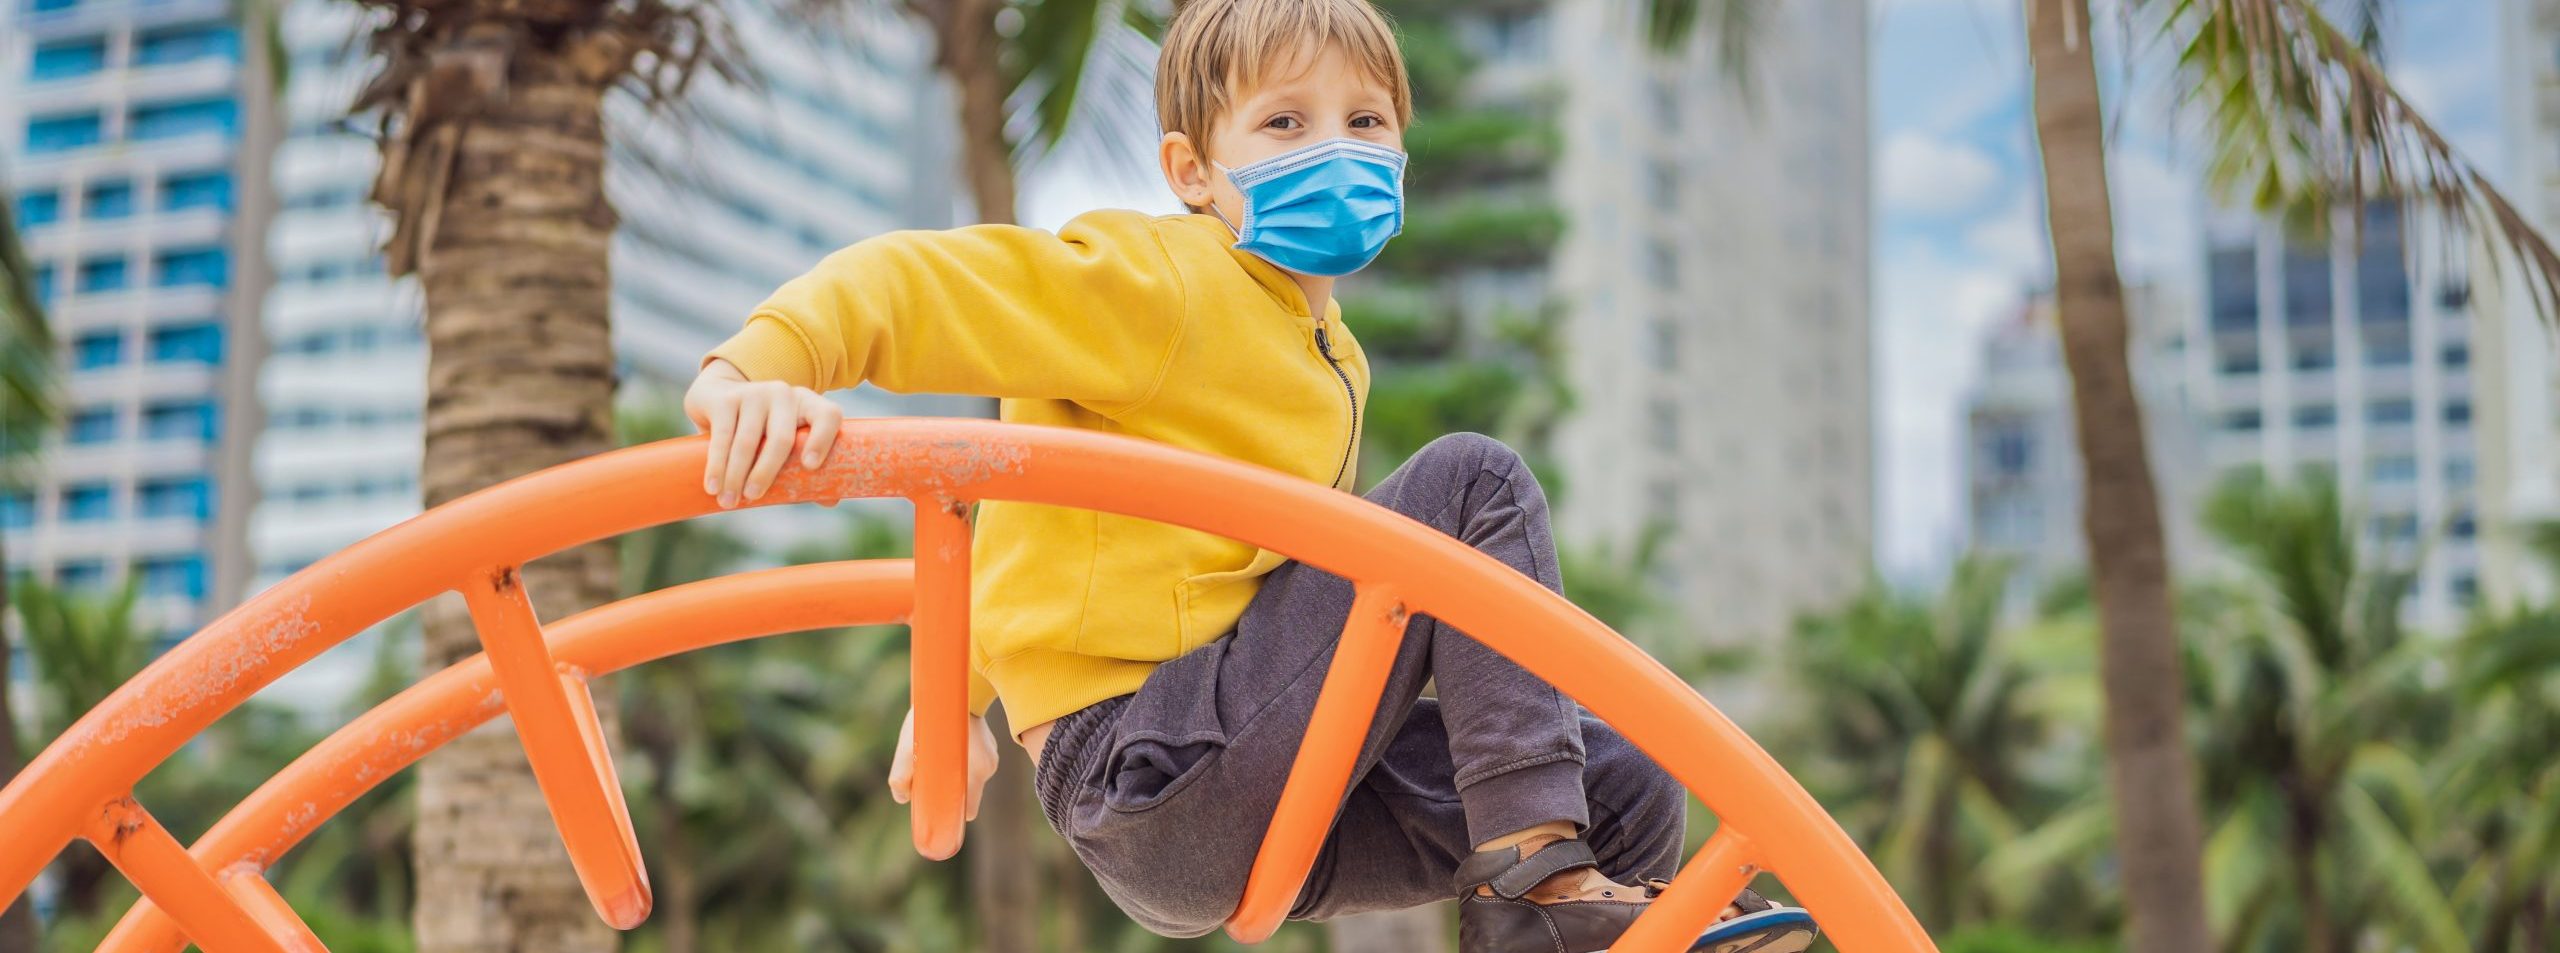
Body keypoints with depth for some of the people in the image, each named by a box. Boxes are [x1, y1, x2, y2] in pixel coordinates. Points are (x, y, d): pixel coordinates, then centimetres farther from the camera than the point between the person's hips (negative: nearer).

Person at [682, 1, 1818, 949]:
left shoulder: (1331, 358, 19)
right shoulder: (1157, 284, -7)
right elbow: (916, 280, -18)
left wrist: (960, 683, 29)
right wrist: (762, 363, -40)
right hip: (1148, 777, -9)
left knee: (1626, 790, 2)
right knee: (1470, 481, -13)